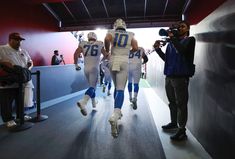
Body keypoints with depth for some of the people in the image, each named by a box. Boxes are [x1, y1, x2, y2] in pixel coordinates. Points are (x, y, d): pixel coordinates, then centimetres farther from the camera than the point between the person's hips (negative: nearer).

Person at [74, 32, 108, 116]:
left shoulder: (83, 44, 5)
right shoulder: (99, 44, 3)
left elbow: (76, 54, -3)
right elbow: (106, 55, 11)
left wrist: (76, 64, 9)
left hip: (86, 68, 4)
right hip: (94, 68, -4)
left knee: (92, 85, 20)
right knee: (92, 87, -8)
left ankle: (94, 103, 32)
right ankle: (83, 102, -32)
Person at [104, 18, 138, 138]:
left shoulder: (112, 33, 9)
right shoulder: (130, 35, 14)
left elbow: (107, 39, -13)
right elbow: (135, 48, 6)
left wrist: (107, 50, 3)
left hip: (113, 61, 2)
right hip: (124, 61, -2)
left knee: (116, 87, 19)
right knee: (120, 89, -10)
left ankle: (117, 112, 28)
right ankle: (114, 116, -31)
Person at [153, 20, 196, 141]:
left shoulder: (190, 40, 2)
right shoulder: (172, 42, 17)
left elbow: (182, 51, -19)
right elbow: (166, 58, 19)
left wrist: (172, 37, -15)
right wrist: (158, 49, 7)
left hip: (181, 76, -6)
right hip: (169, 76, 6)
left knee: (181, 103, -4)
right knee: (172, 102, 15)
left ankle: (182, 130, 3)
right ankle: (173, 122, 30)